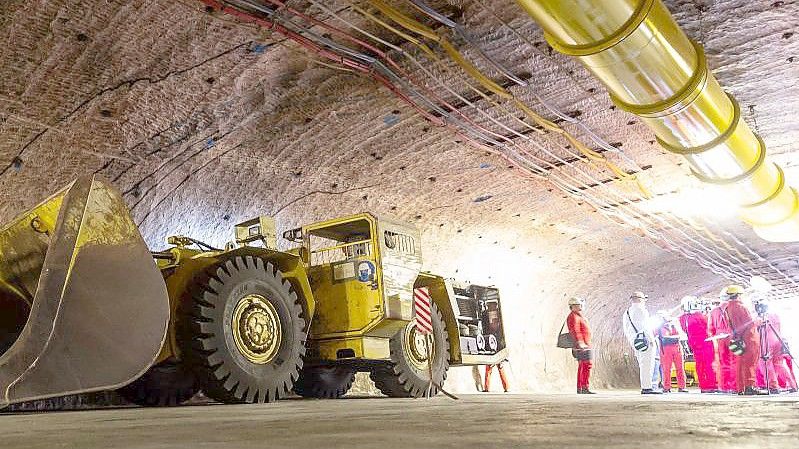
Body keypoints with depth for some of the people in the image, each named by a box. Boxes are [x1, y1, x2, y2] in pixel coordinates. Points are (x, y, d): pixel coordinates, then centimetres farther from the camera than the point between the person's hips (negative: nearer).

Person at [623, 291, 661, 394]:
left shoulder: (626, 313, 19)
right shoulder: (640, 309, -6)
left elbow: (626, 330, 20)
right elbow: (645, 326, -14)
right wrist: (651, 339, -15)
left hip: (635, 342, 8)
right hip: (645, 340, -8)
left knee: (642, 365, 11)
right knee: (647, 364, -10)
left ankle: (644, 387, 10)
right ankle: (647, 387, -13)